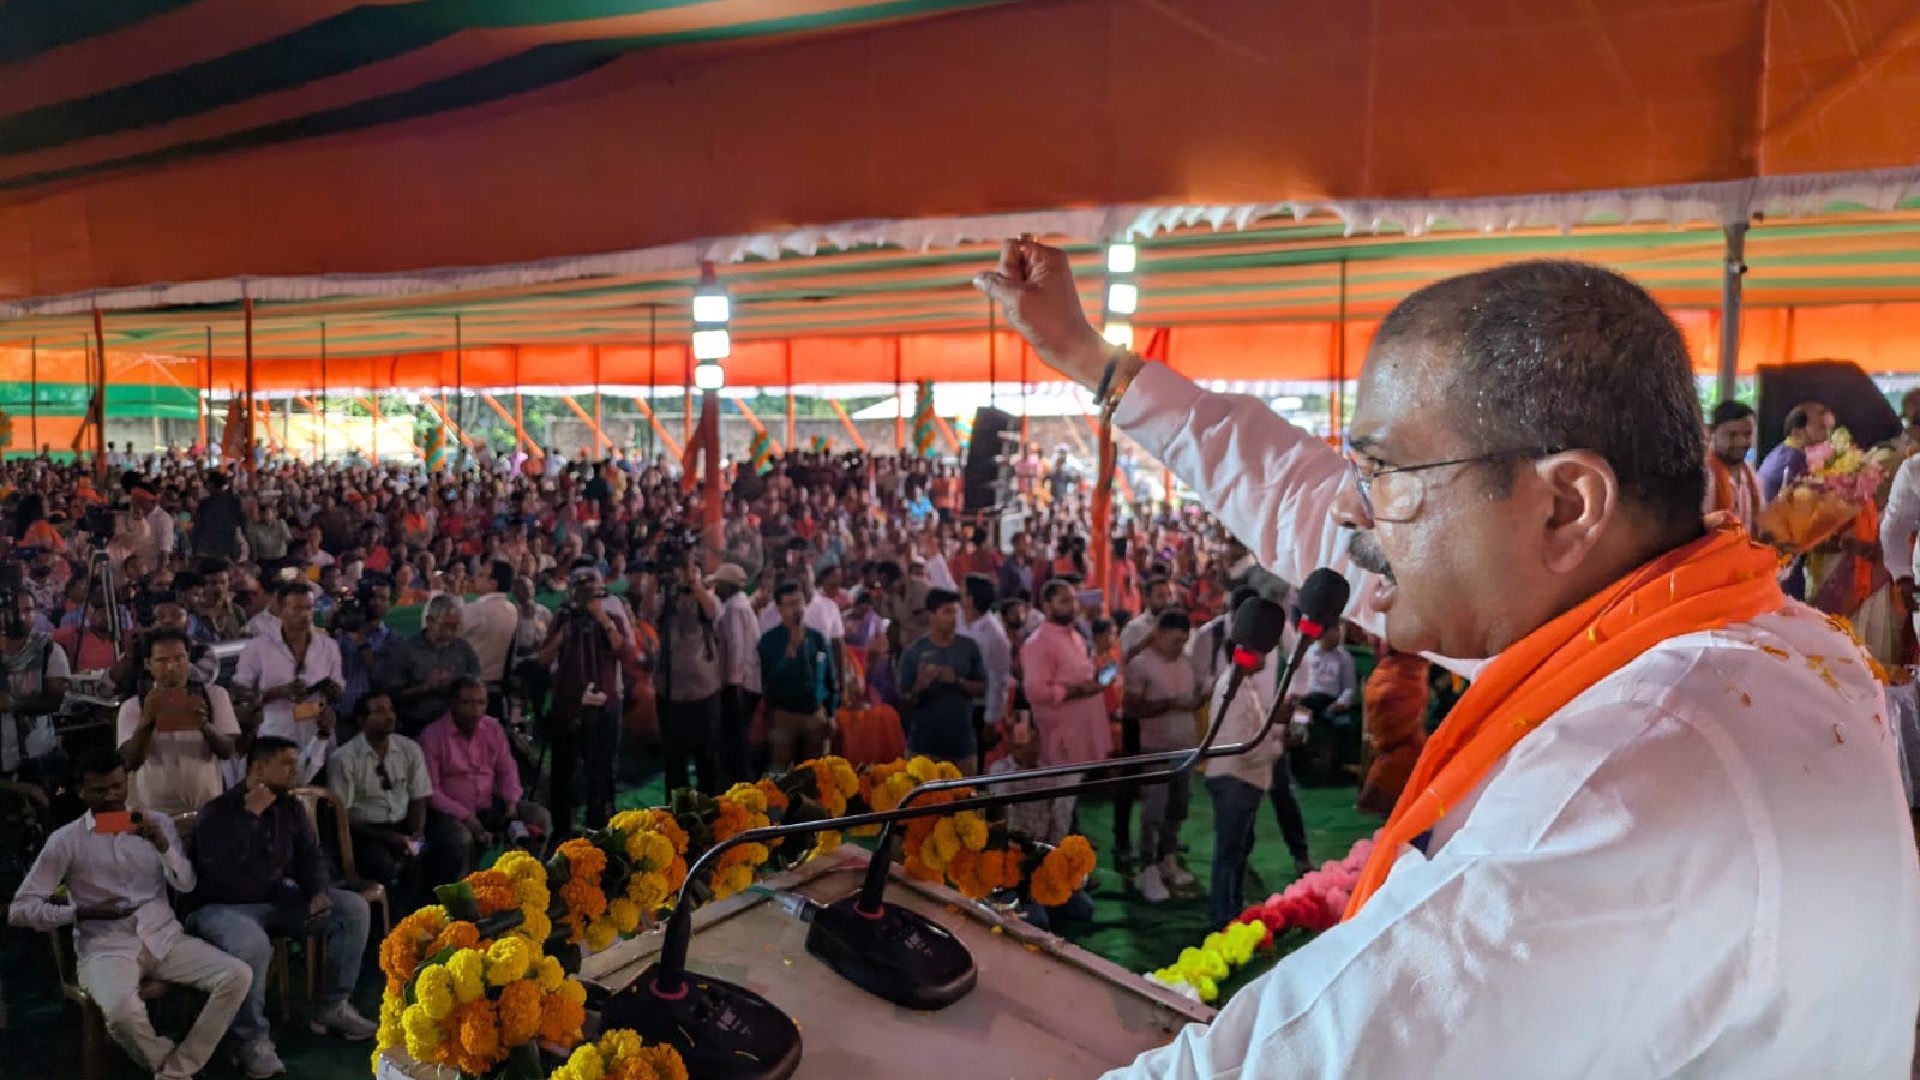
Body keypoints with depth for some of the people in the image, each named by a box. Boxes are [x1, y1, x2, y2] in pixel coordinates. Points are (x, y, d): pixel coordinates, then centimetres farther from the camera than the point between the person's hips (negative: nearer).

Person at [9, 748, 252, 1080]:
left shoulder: (158, 823, 9)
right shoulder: (66, 840, 0)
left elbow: (187, 885, 3)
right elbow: (19, 909, 1)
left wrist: (163, 845, -14)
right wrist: (83, 912, -12)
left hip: (165, 938, 3)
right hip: (105, 946, -3)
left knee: (238, 976, -20)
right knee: (122, 1011, -36)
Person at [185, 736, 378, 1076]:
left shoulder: (290, 807, 5)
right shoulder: (217, 812, -15)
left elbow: (311, 855, 9)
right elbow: (218, 872, -29)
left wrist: (319, 891, -11)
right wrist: (250, 815, -29)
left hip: (276, 900, 7)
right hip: (223, 906, -7)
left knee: (353, 908, -6)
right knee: (253, 943, -40)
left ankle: (331, 1007, 5)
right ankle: (253, 1039, -18)